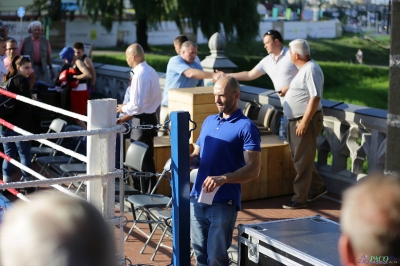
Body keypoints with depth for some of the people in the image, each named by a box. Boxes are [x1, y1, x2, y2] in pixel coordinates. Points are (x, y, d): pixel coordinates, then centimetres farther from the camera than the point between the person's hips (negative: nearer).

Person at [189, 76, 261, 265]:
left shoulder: (246, 127, -7)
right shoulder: (208, 121, 14)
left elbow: (253, 169, -14)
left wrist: (223, 179, -27)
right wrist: (187, 159, -2)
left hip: (223, 202, -6)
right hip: (197, 198, 6)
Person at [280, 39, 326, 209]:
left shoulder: (311, 70, -19)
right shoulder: (304, 69, 12)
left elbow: (315, 97, -25)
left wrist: (304, 122, -26)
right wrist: (287, 91, 38)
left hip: (306, 121, -10)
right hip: (296, 120, 10)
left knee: (302, 161, -3)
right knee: (299, 158, 17)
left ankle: (300, 199, 3)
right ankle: (317, 187, 31)